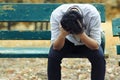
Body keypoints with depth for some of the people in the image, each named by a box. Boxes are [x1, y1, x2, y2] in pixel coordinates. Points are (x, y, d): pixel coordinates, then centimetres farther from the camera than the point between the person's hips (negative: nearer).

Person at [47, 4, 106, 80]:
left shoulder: (93, 14, -34)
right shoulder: (56, 14, -31)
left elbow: (96, 45, -30)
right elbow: (56, 47, -27)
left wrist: (81, 34, -47)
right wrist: (62, 35, -47)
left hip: (88, 43, 0)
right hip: (67, 42, 1)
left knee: (99, 57, -29)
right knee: (52, 56, -27)